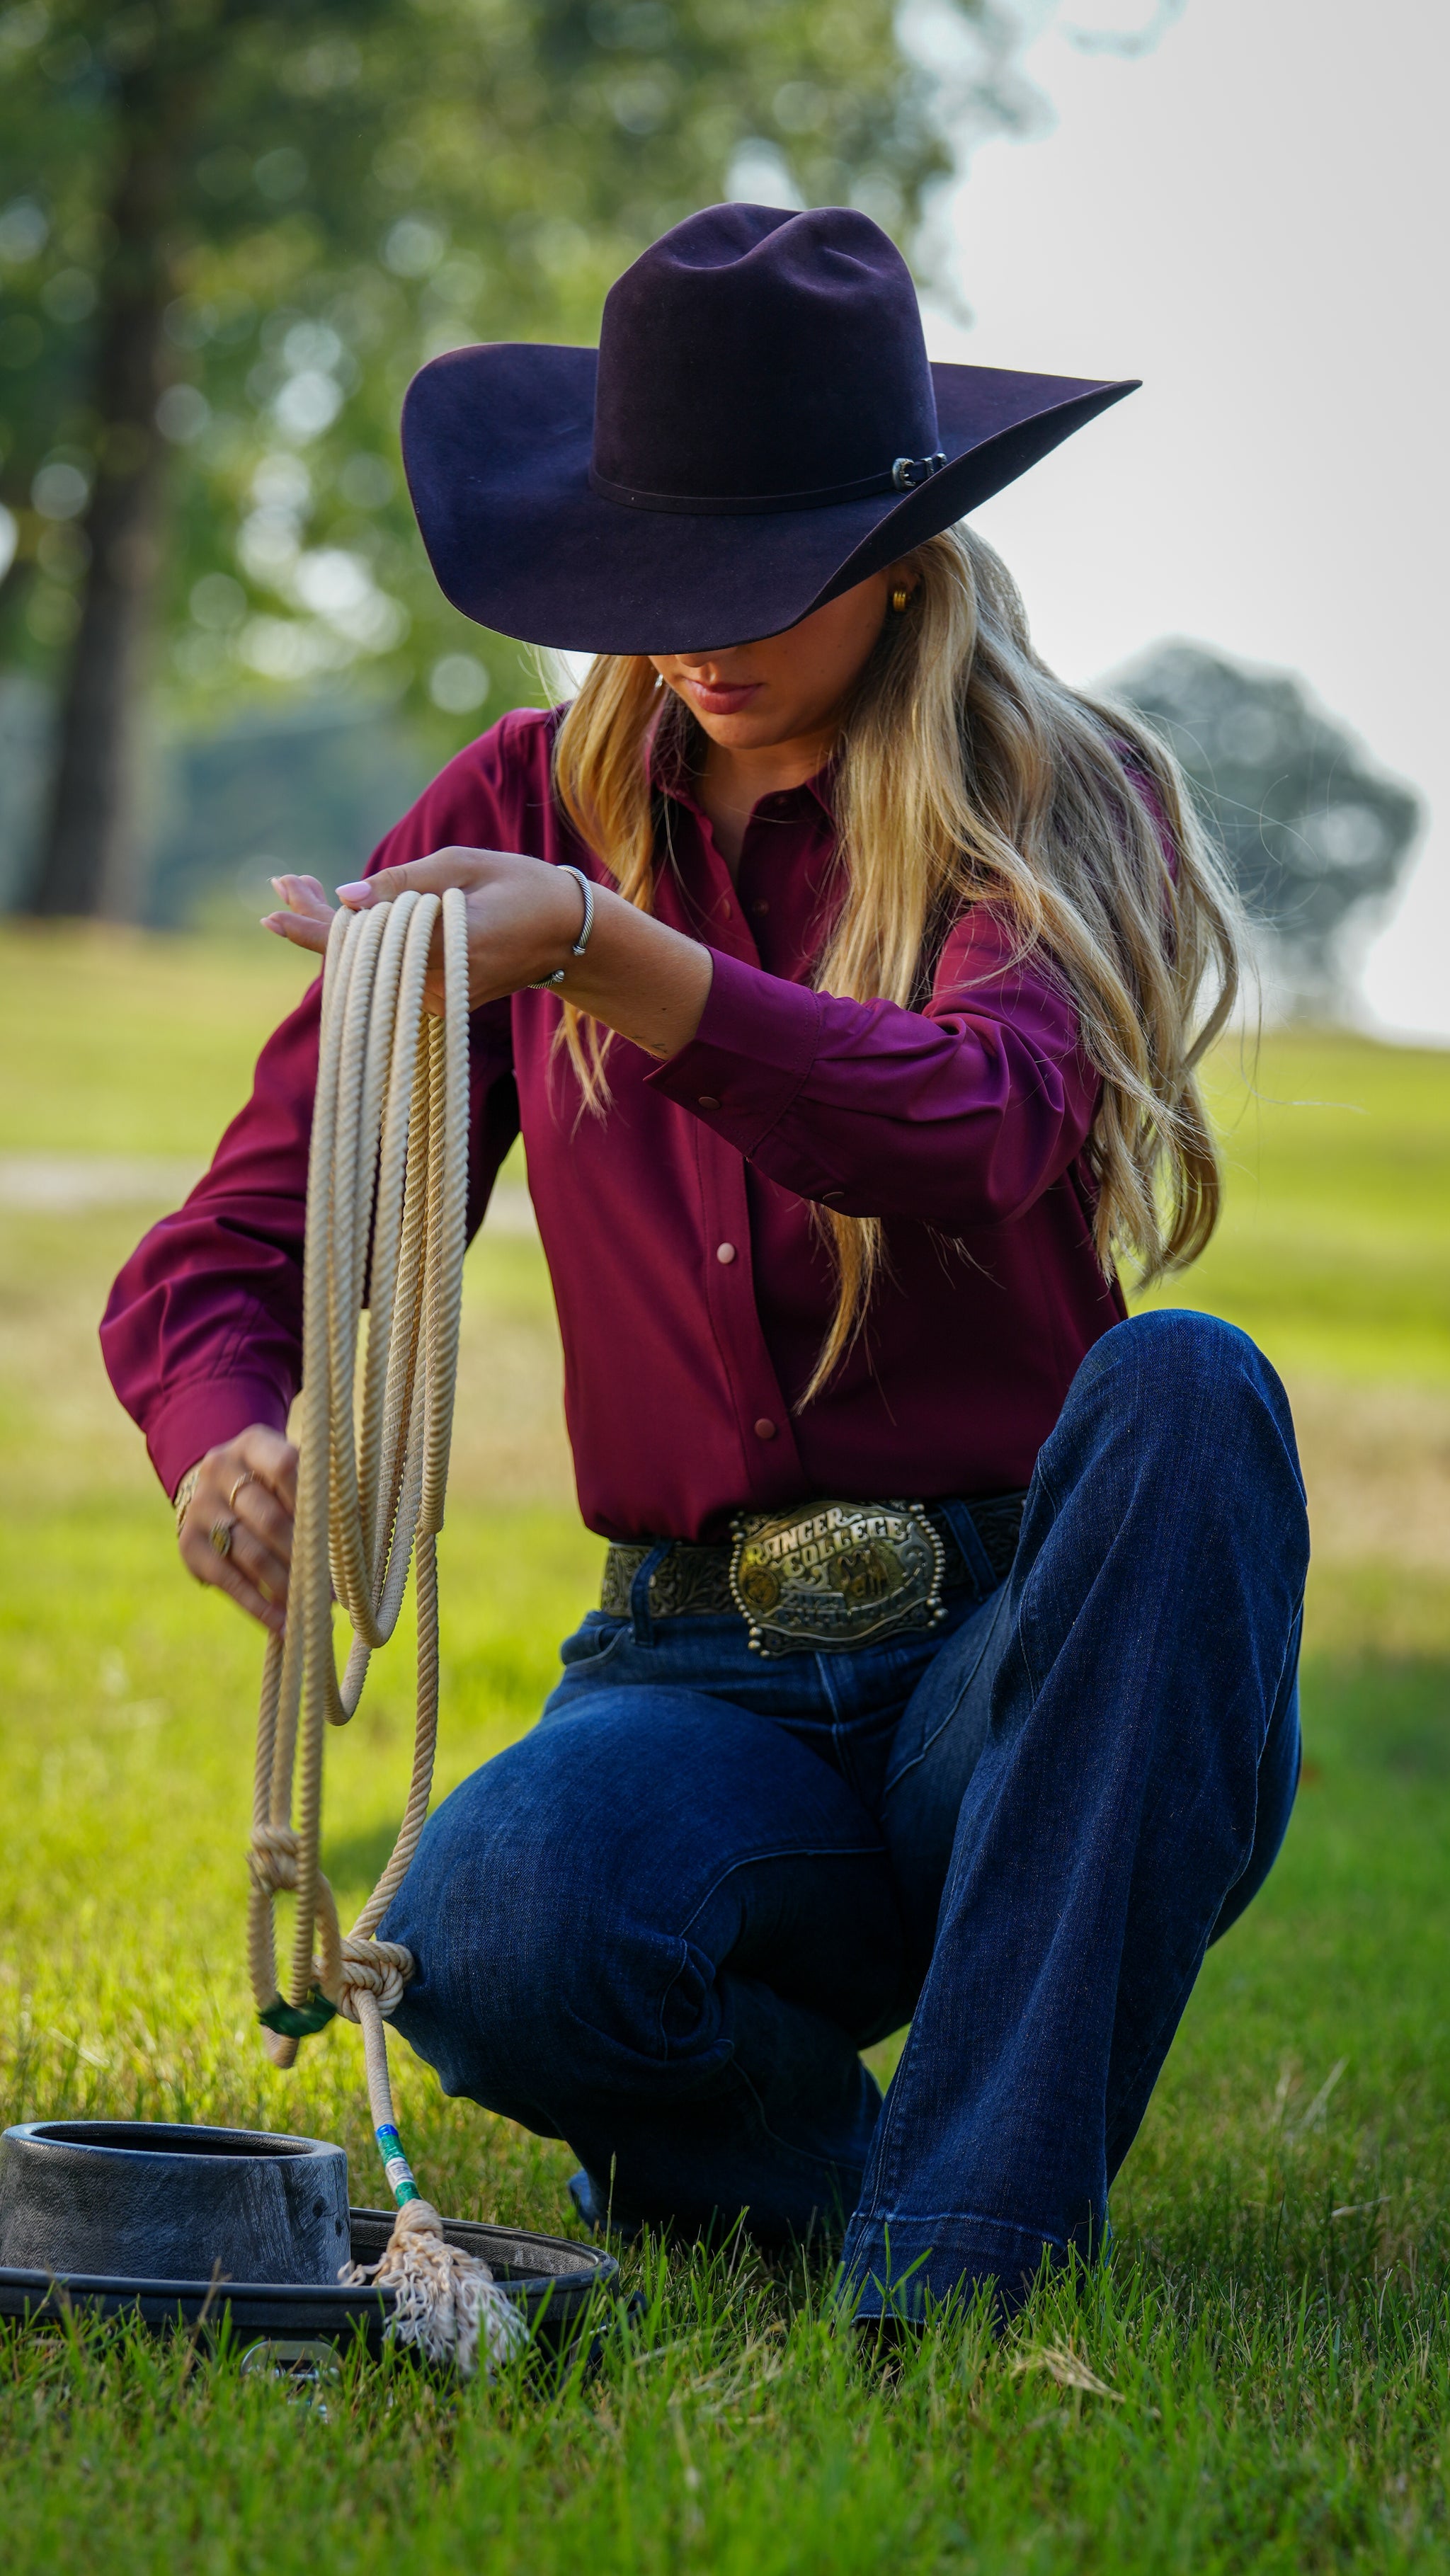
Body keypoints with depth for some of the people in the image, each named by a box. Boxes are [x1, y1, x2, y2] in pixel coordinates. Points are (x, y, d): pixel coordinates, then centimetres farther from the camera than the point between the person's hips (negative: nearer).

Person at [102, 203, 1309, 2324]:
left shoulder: (1066, 810, -4)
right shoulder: (533, 810, 4)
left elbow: (985, 1127, -28)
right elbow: (222, 1255, -1)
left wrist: (603, 953, -43)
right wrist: (237, 1448, -25)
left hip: (1042, 1674, 0)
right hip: (708, 1676, 1)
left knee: (1184, 1389, -35)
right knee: (493, 1937, -34)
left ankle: (969, 2236, -29)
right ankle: (795, 2146, 1)